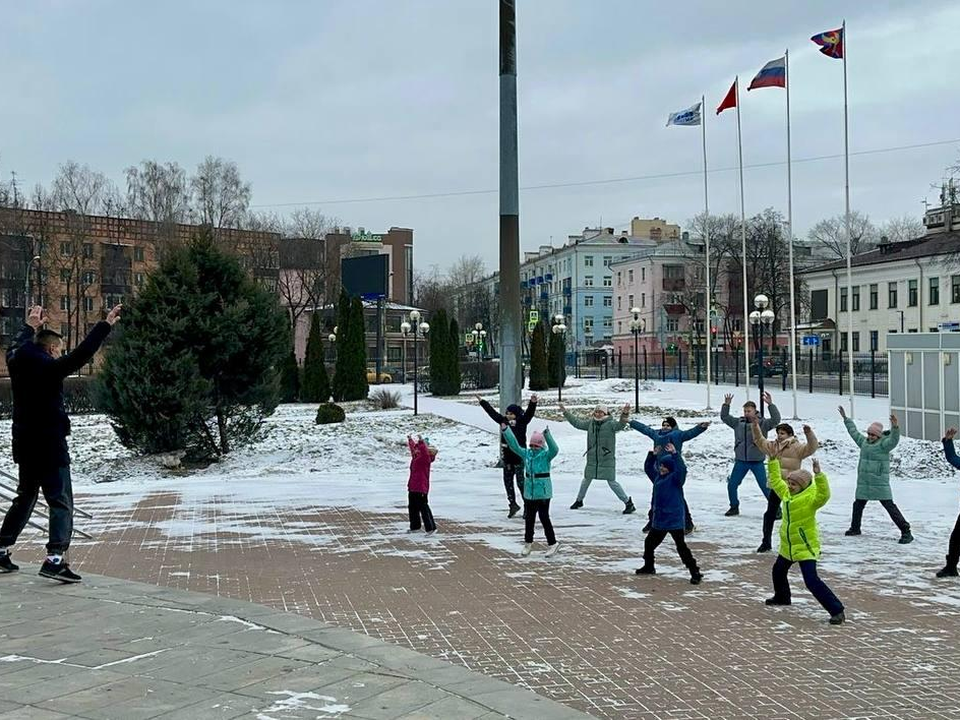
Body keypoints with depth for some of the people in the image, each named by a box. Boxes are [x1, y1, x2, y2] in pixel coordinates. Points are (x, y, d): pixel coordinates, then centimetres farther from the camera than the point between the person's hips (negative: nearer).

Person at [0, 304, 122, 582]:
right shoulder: (49, 367, -16)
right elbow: (82, 354, -21)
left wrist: (30, 326, 43)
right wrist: (105, 325, -16)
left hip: (25, 448, 8)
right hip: (50, 448, -8)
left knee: (24, 499, 22)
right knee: (61, 503, -7)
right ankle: (54, 559, -19)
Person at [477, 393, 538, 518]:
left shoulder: (522, 421, -6)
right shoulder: (503, 420, 8)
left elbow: (529, 413, -20)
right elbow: (492, 412, 17)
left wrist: (533, 402, -38)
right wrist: (481, 401, 23)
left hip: (519, 456, -6)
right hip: (507, 456, 6)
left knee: (520, 481, -5)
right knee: (507, 481, 10)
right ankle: (513, 504, 20)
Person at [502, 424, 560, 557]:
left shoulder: (546, 455, -10)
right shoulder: (526, 453, 5)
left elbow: (554, 449, -29)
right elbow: (514, 444, 6)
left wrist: (547, 435, -43)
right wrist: (505, 430, -3)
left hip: (543, 492, -6)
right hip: (529, 492, 6)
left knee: (544, 518, -2)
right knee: (529, 518, 14)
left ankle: (552, 543, 9)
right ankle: (528, 543, 27)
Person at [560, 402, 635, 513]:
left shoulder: (610, 423, -10)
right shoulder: (590, 423, 6)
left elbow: (620, 425, -29)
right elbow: (577, 423, 17)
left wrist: (624, 415, -47)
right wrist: (565, 413, 18)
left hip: (607, 459, -5)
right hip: (592, 459, 6)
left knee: (612, 482, -8)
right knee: (587, 479, 19)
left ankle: (628, 503, 2)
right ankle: (579, 500, 39)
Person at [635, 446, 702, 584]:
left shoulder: (675, 478, -12)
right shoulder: (657, 476, 10)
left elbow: (681, 469, -31)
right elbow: (648, 468, 23)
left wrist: (674, 454, -38)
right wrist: (652, 455, 10)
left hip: (674, 519, -8)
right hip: (659, 519, 8)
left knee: (681, 546, -11)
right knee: (649, 542, 20)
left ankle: (695, 573, -5)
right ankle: (648, 567, 40)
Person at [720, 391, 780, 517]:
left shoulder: (763, 423, -7)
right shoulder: (738, 422, 3)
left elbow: (776, 420, -21)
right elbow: (724, 417, 7)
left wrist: (770, 404, -32)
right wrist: (726, 405, -9)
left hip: (757, 462, -4)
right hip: (741, 461, 4)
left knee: (765, 486, -3)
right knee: (731, 485, 7)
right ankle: (734, 507, 26)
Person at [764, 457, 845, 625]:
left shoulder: (810, 497, -20)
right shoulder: (786, 493, 2)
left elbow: (824, 494, -40)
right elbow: (776, 480, 16)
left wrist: (819, 475, -49)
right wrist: (773, 461, 12)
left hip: (806, 547, -9)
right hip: (788, 546, 9)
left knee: (811, 581, -18)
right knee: (778, 571, 28)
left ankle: (837, 610, -13)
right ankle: (782, 597, 55)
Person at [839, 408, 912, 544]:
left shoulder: (883, 444, -9)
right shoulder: (864, 442, 12)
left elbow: (894, 440, -27)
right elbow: (854, 432, 25)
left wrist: (895, 427, -44)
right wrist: (845, 419, 30)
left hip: (880, 483, -7)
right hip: (863, 483, 7)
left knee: (890, 507, -10)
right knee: (858, 505, 19)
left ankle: (906, 532, -7)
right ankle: (855, 528, 38)